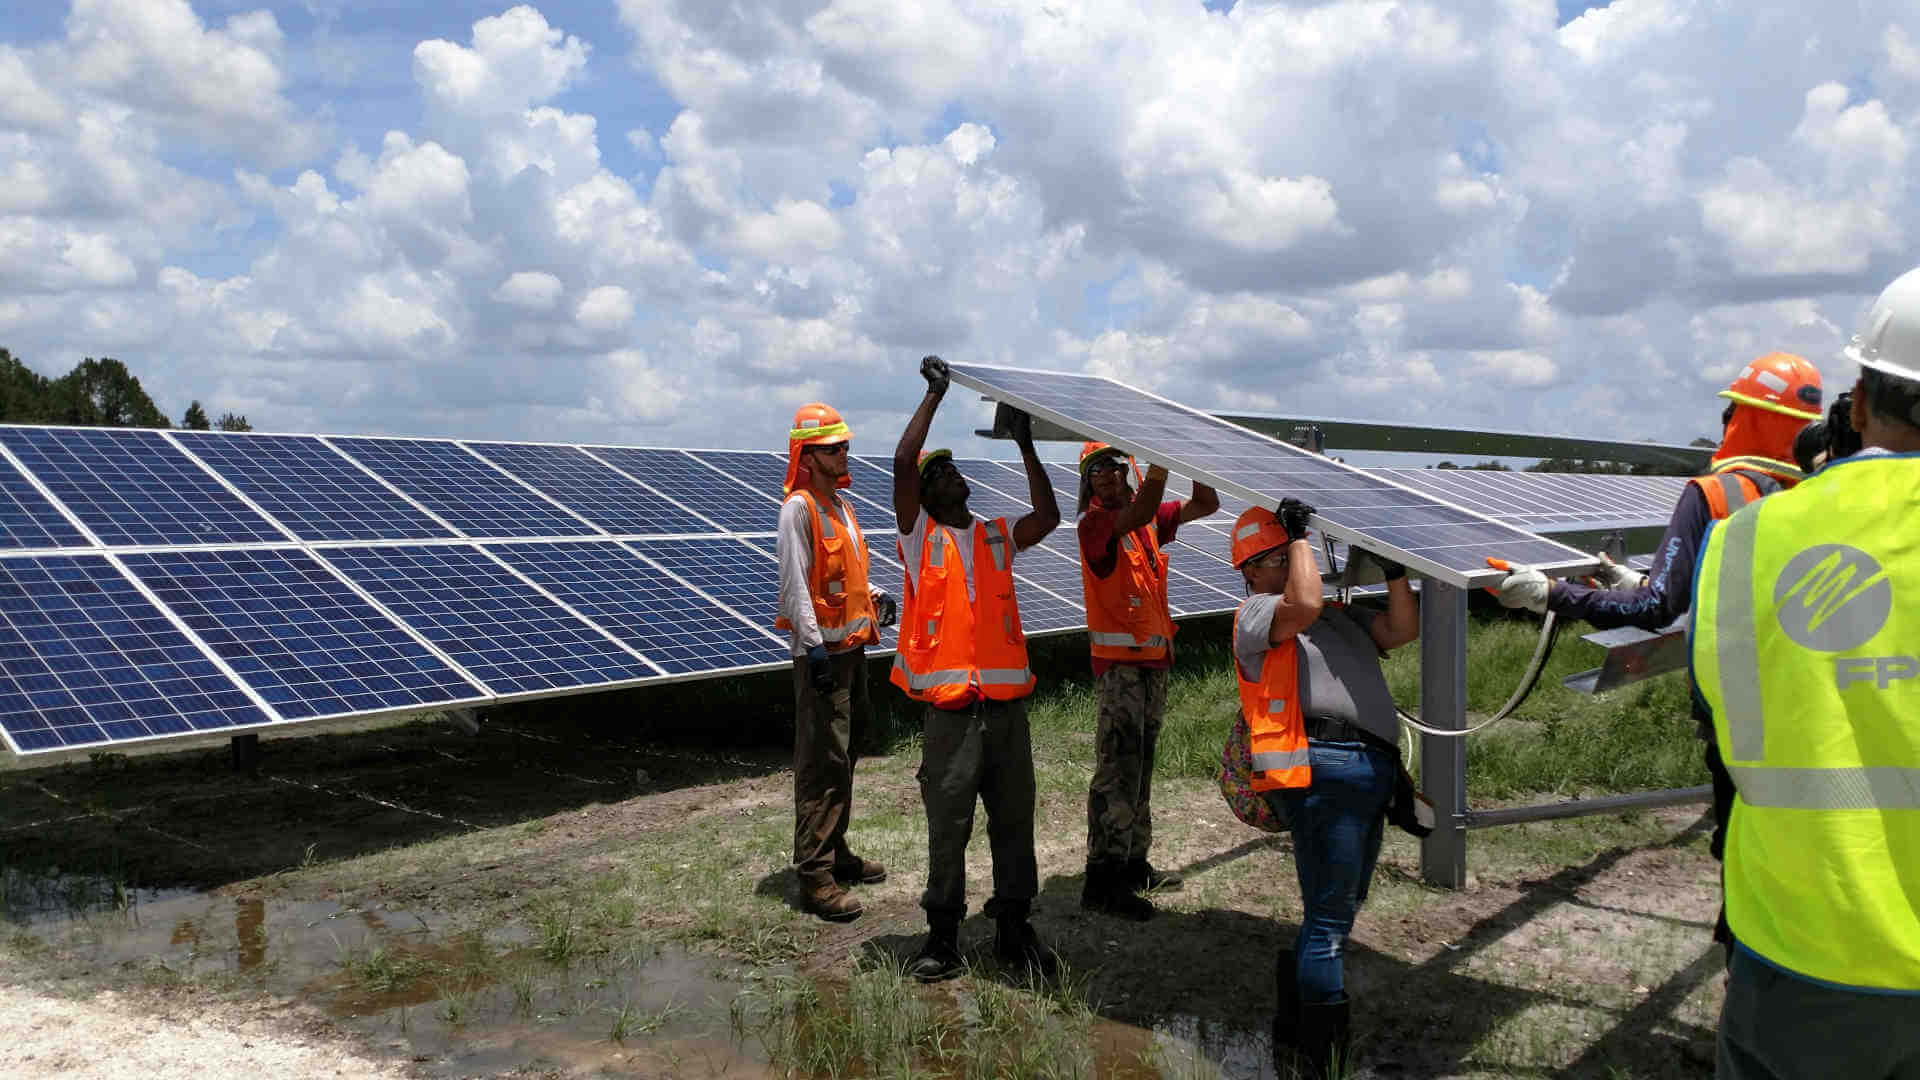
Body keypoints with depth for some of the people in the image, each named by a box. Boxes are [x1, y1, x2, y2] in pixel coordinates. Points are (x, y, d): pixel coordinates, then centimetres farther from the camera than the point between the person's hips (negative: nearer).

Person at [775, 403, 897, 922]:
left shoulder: (840, 506, 16)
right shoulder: (799, 508, -12)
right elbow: (795, 583, -18)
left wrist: (874, 595, 10)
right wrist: (814, 646, -24)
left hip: (852, 647, 9)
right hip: (822, 651, -9)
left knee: (843, 756, 16)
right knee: (822, 762, -9)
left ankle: (836, 851, 28)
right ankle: (814, 877, -6)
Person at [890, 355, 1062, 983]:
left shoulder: (996, 538, 17)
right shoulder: (920, 537, 3)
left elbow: (1048, 517, 5)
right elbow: (903, 461, -8)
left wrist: (1026, 447, 7)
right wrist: (935, 393, -4)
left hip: (1007, 703, 4)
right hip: (950, 710, -4)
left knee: (1014, 820, 8)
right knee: (948, 826, 2)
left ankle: (1014, 930, 21)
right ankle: (942, 937, 14)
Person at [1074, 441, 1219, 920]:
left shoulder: (1151, 519, 11)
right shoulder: (1094, 523, -12)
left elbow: (1206, 505, 12)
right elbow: (1138, 513, -30)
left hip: (1153, 660, 8)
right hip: (1117, 663, -8)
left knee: (1140, 769, 14)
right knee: (1117, 771, -9)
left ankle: (1134, 864, 24)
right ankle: (1101, 880, -4)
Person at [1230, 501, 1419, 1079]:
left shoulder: (1342, 617, 27)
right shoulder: (1254, 616, 1)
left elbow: (1404, 629, 19)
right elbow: (1304, 603, -18)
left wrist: (1392, 569, 11)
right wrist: (1300, 534, -6)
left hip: (1373, 770, 9)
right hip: (1322, 768, -9)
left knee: (1337, 913, 16)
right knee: (1330, 918, -9)